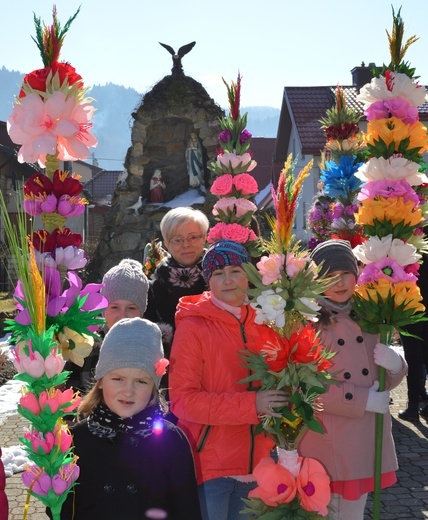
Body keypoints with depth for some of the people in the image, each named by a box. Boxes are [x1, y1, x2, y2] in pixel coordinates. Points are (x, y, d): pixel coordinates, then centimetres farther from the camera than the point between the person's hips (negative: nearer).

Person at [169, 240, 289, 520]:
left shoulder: (264, 324, 6)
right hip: (210, 464, -5)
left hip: (257, 463, 5)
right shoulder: (193, 326, -9)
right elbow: (182, 400, -15)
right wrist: (251, 404, -23)